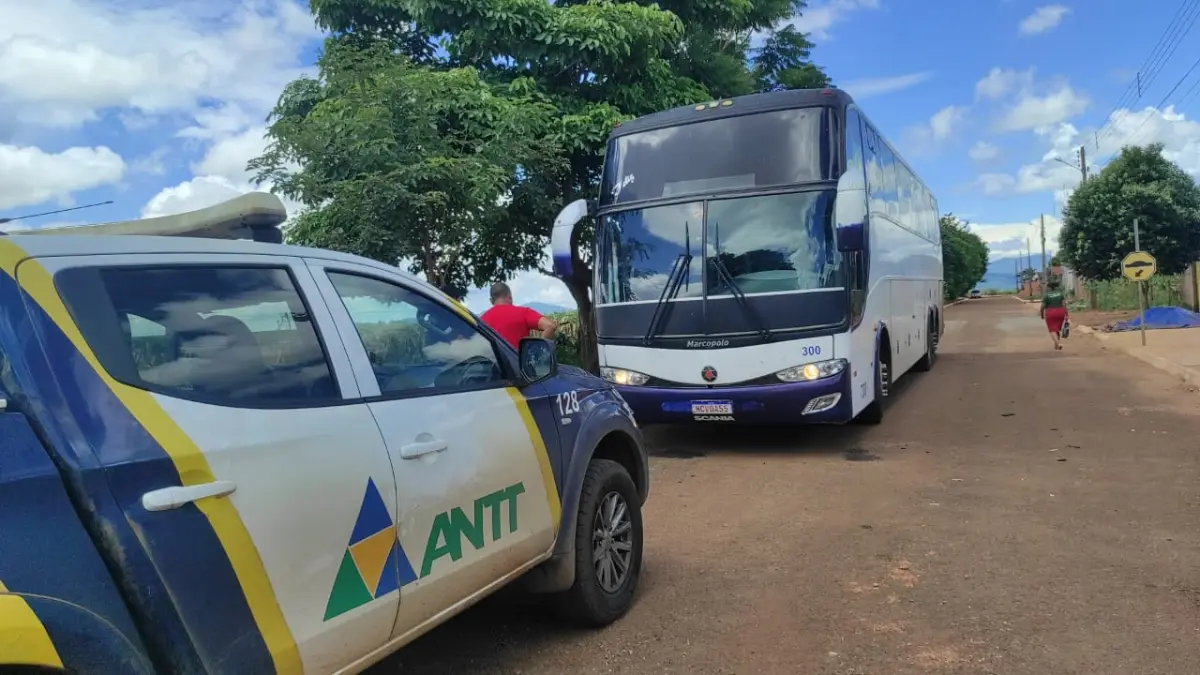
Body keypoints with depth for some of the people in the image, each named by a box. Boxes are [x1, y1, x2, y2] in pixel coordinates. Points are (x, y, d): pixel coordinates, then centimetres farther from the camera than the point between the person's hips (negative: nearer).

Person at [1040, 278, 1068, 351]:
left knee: (1052, 330, -3)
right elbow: (1064, 305, -4)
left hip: (1050, 314, -4)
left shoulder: (1046, 295, -8)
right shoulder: (1060, 293, 1)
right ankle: (1056, 344, 18)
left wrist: (1042, 314, 6)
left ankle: (1058, 344, -22)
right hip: (1060, 313, 4)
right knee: (1058, 329, 18)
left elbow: (1043, 306, -9)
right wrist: (1066, 315, -3)